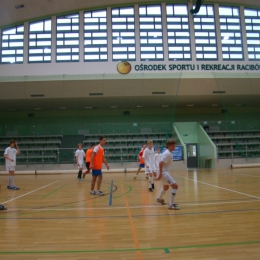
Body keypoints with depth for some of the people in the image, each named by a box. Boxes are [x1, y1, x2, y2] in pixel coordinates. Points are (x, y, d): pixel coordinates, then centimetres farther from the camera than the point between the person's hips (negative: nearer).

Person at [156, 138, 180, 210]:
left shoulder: (168, 153, 10)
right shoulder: (168, 153, -19)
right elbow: (160, 163, -27)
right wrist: (160, 174, -27)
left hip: (166, 172, 11)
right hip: (164, 173, -11)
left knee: (166, 187, 31)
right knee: (175, 186, -17)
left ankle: (159, 199, 54)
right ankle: (171, 204, -13)